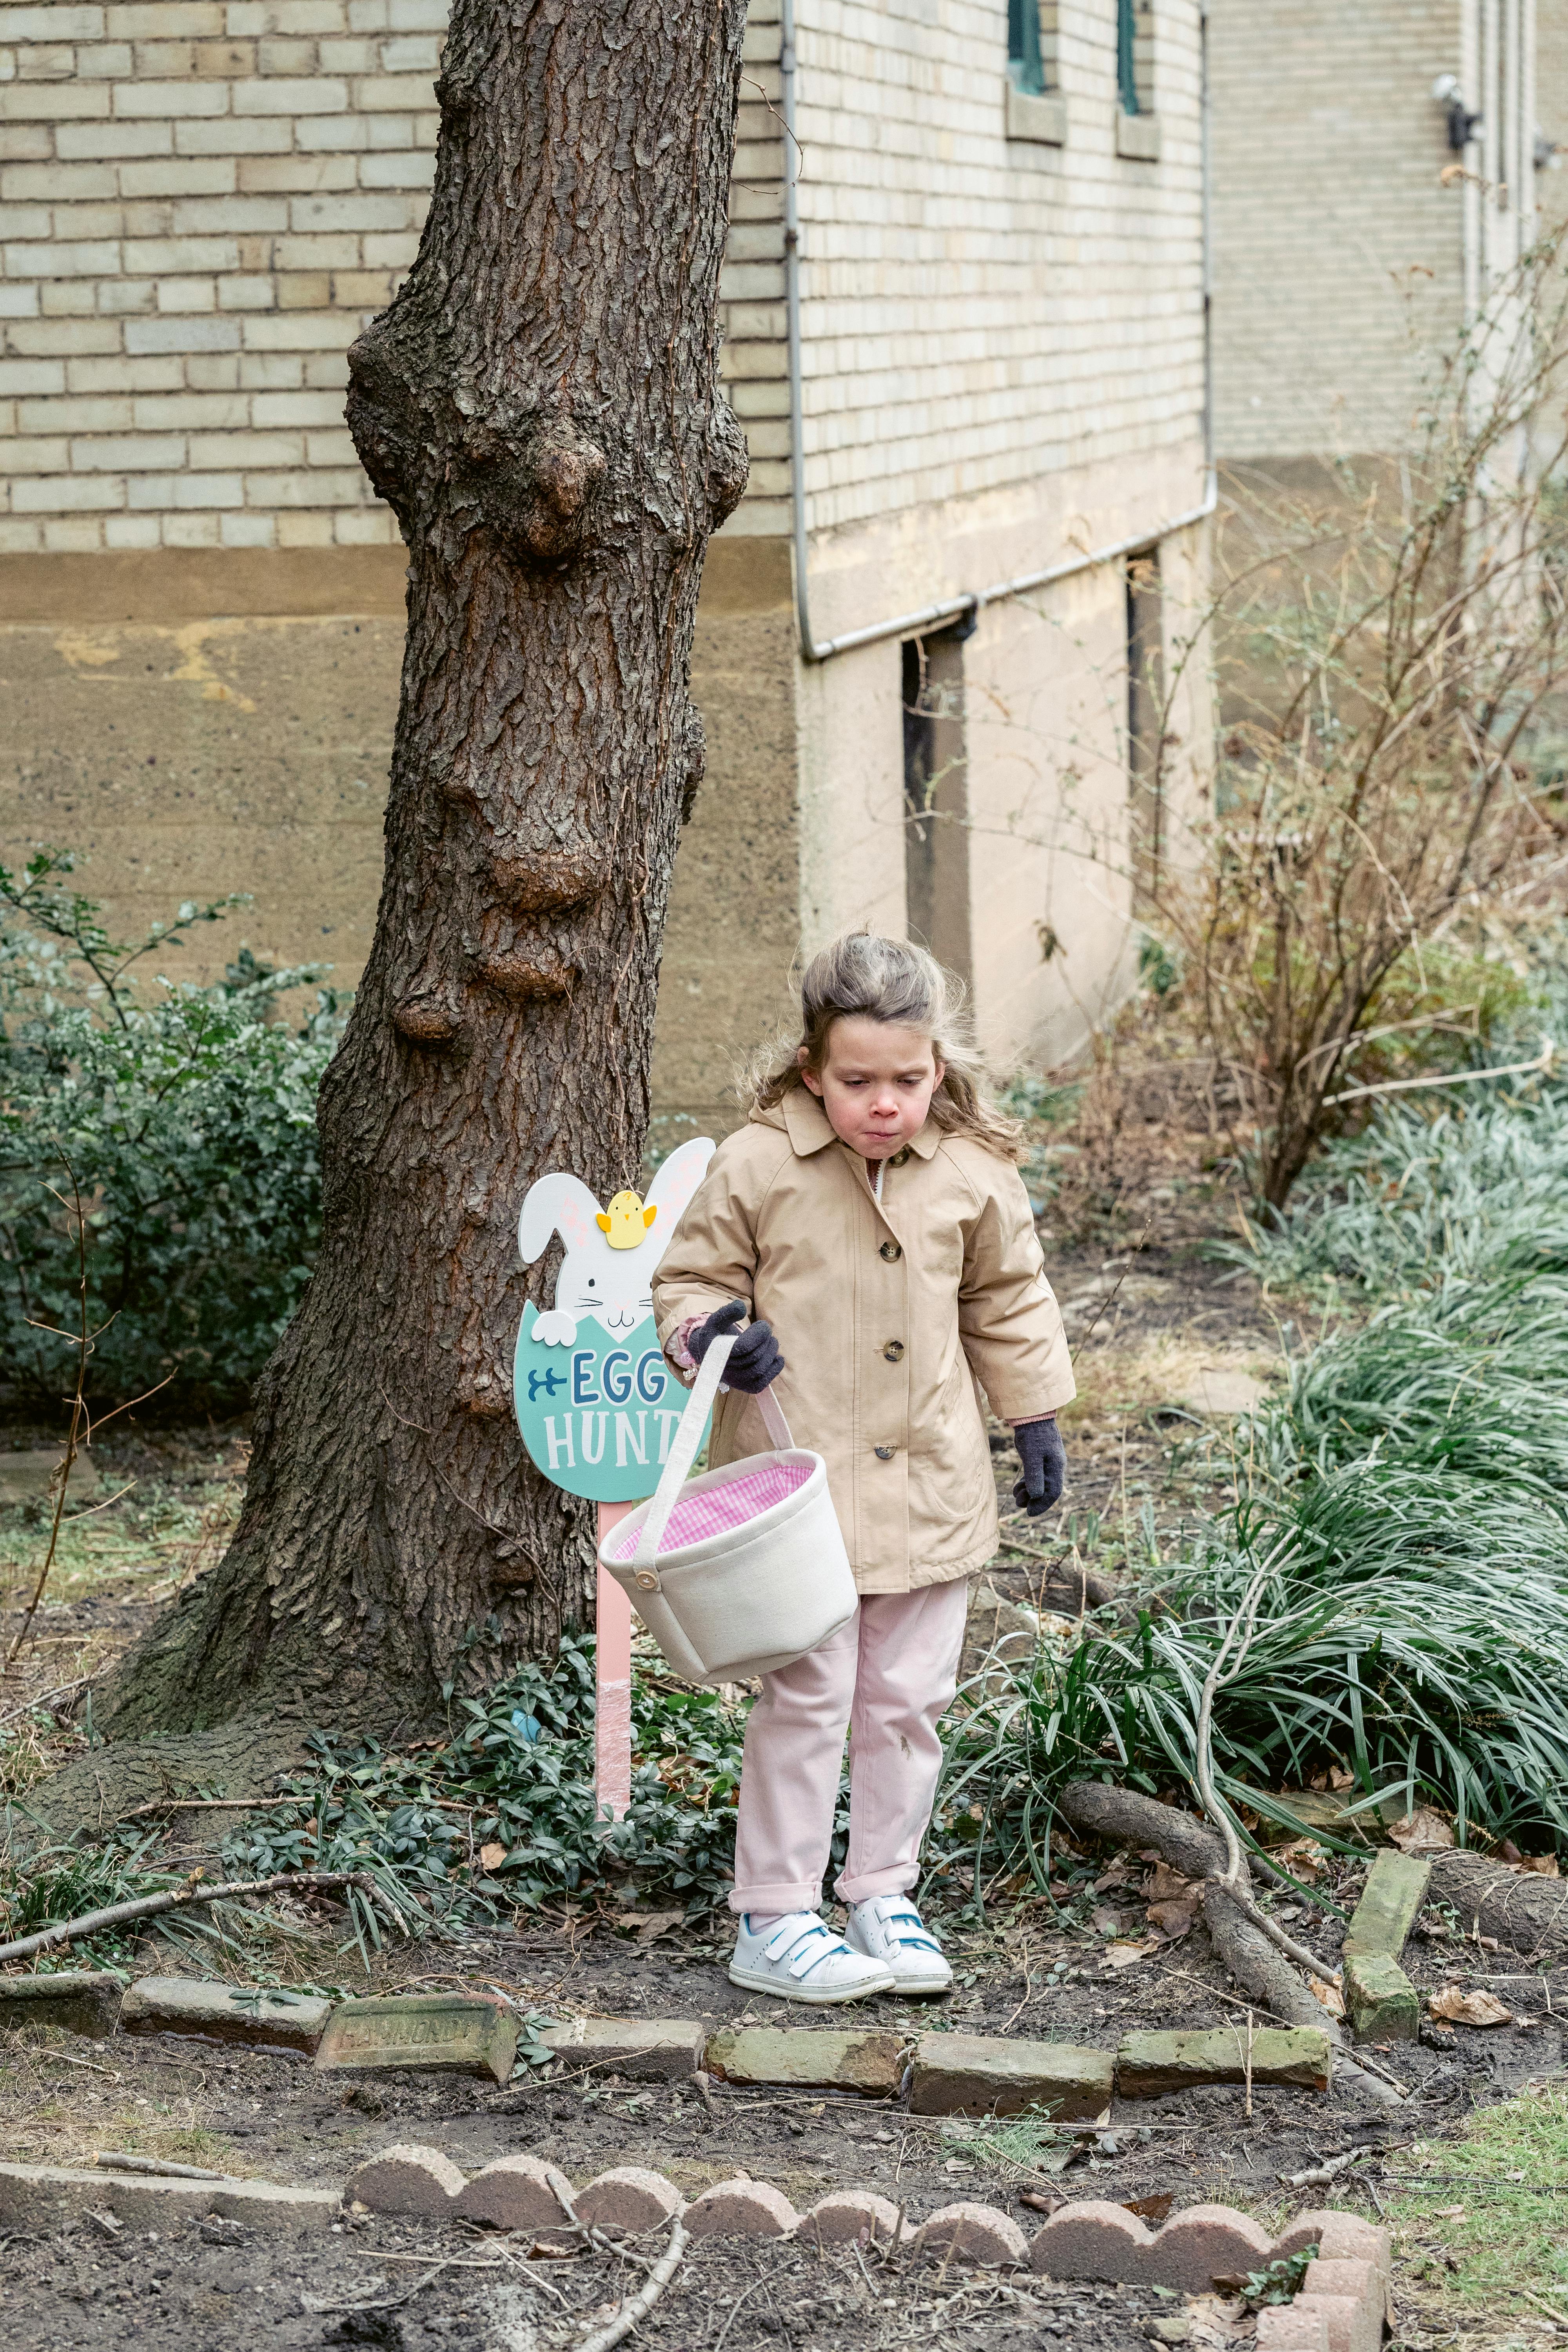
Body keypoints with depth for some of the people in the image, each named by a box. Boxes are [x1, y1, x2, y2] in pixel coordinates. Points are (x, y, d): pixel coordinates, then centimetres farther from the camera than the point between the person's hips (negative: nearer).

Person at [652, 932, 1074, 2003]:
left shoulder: (974, 1174, 1)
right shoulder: (755, 1168, -9)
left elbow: (1010, 1300, 15)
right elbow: (689, 1280, 1)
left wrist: (1036, 1417, 15)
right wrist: (712, 1333, -20)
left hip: (930, 1484, 4)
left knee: (908, 1698, 11)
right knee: (808, 1695, -3)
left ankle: (885, 1893, 25)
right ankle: (773, 1919, 7)